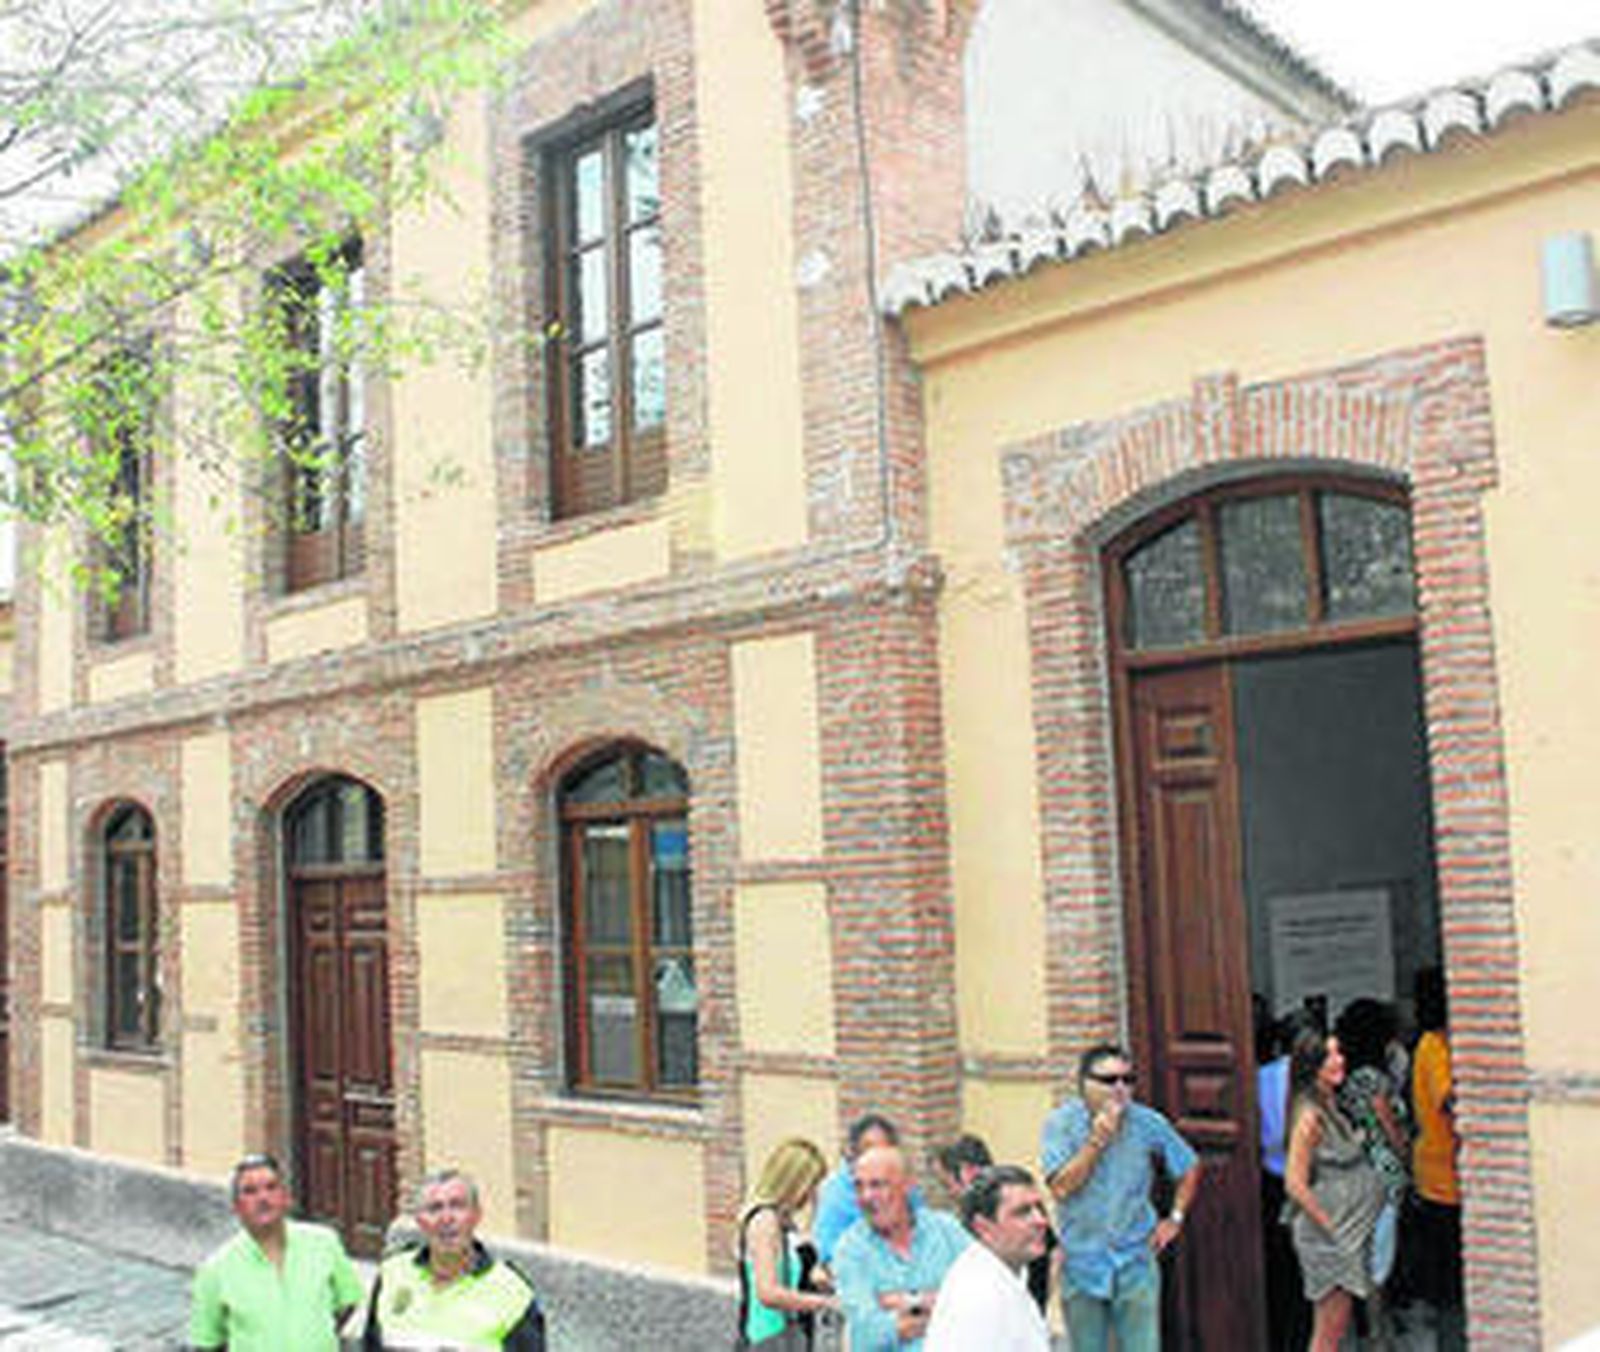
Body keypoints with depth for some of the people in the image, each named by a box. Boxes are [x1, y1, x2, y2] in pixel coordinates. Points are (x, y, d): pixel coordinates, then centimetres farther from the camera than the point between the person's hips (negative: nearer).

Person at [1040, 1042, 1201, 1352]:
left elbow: (1190, 1167, 12)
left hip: (1135, 1265, 0)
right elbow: (1061, 1187, -18)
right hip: (1081, 1267, 0)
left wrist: (1175, 1218, 6)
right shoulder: (1060, 1123, -8)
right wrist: (1097, 1140, -22)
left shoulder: (1148, 1123, -4)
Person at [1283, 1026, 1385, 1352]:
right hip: (1327, 1237, -9)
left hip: (1348, 1232, 9)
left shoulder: (1331, 1105, 9)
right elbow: (1295, 1184, -20)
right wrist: (1331, 1227, -15)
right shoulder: (1309, 1116, -19)